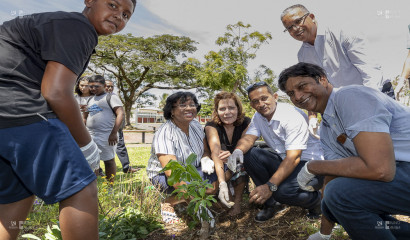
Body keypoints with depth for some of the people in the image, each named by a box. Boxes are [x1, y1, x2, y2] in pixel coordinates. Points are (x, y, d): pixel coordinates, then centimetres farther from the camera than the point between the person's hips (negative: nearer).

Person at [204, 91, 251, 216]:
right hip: (221, 169, -1)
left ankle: (237, 202, -17)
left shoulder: (246, 123, -15)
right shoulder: (211, 126, -21)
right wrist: (222, 184, -51)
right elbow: (216, 153, -37)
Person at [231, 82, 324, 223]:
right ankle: (270, 203, 0)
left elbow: (293, 158, -28)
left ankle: (316, 200, 3)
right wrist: (238, 151, -36)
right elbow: (248, 138, -11)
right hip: (282, 160, 7)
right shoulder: (258, 117, 1)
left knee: (284, 191, -34)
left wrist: (270, 186, -37)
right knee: (248, 154, -15)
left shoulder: (293, 116, -23)